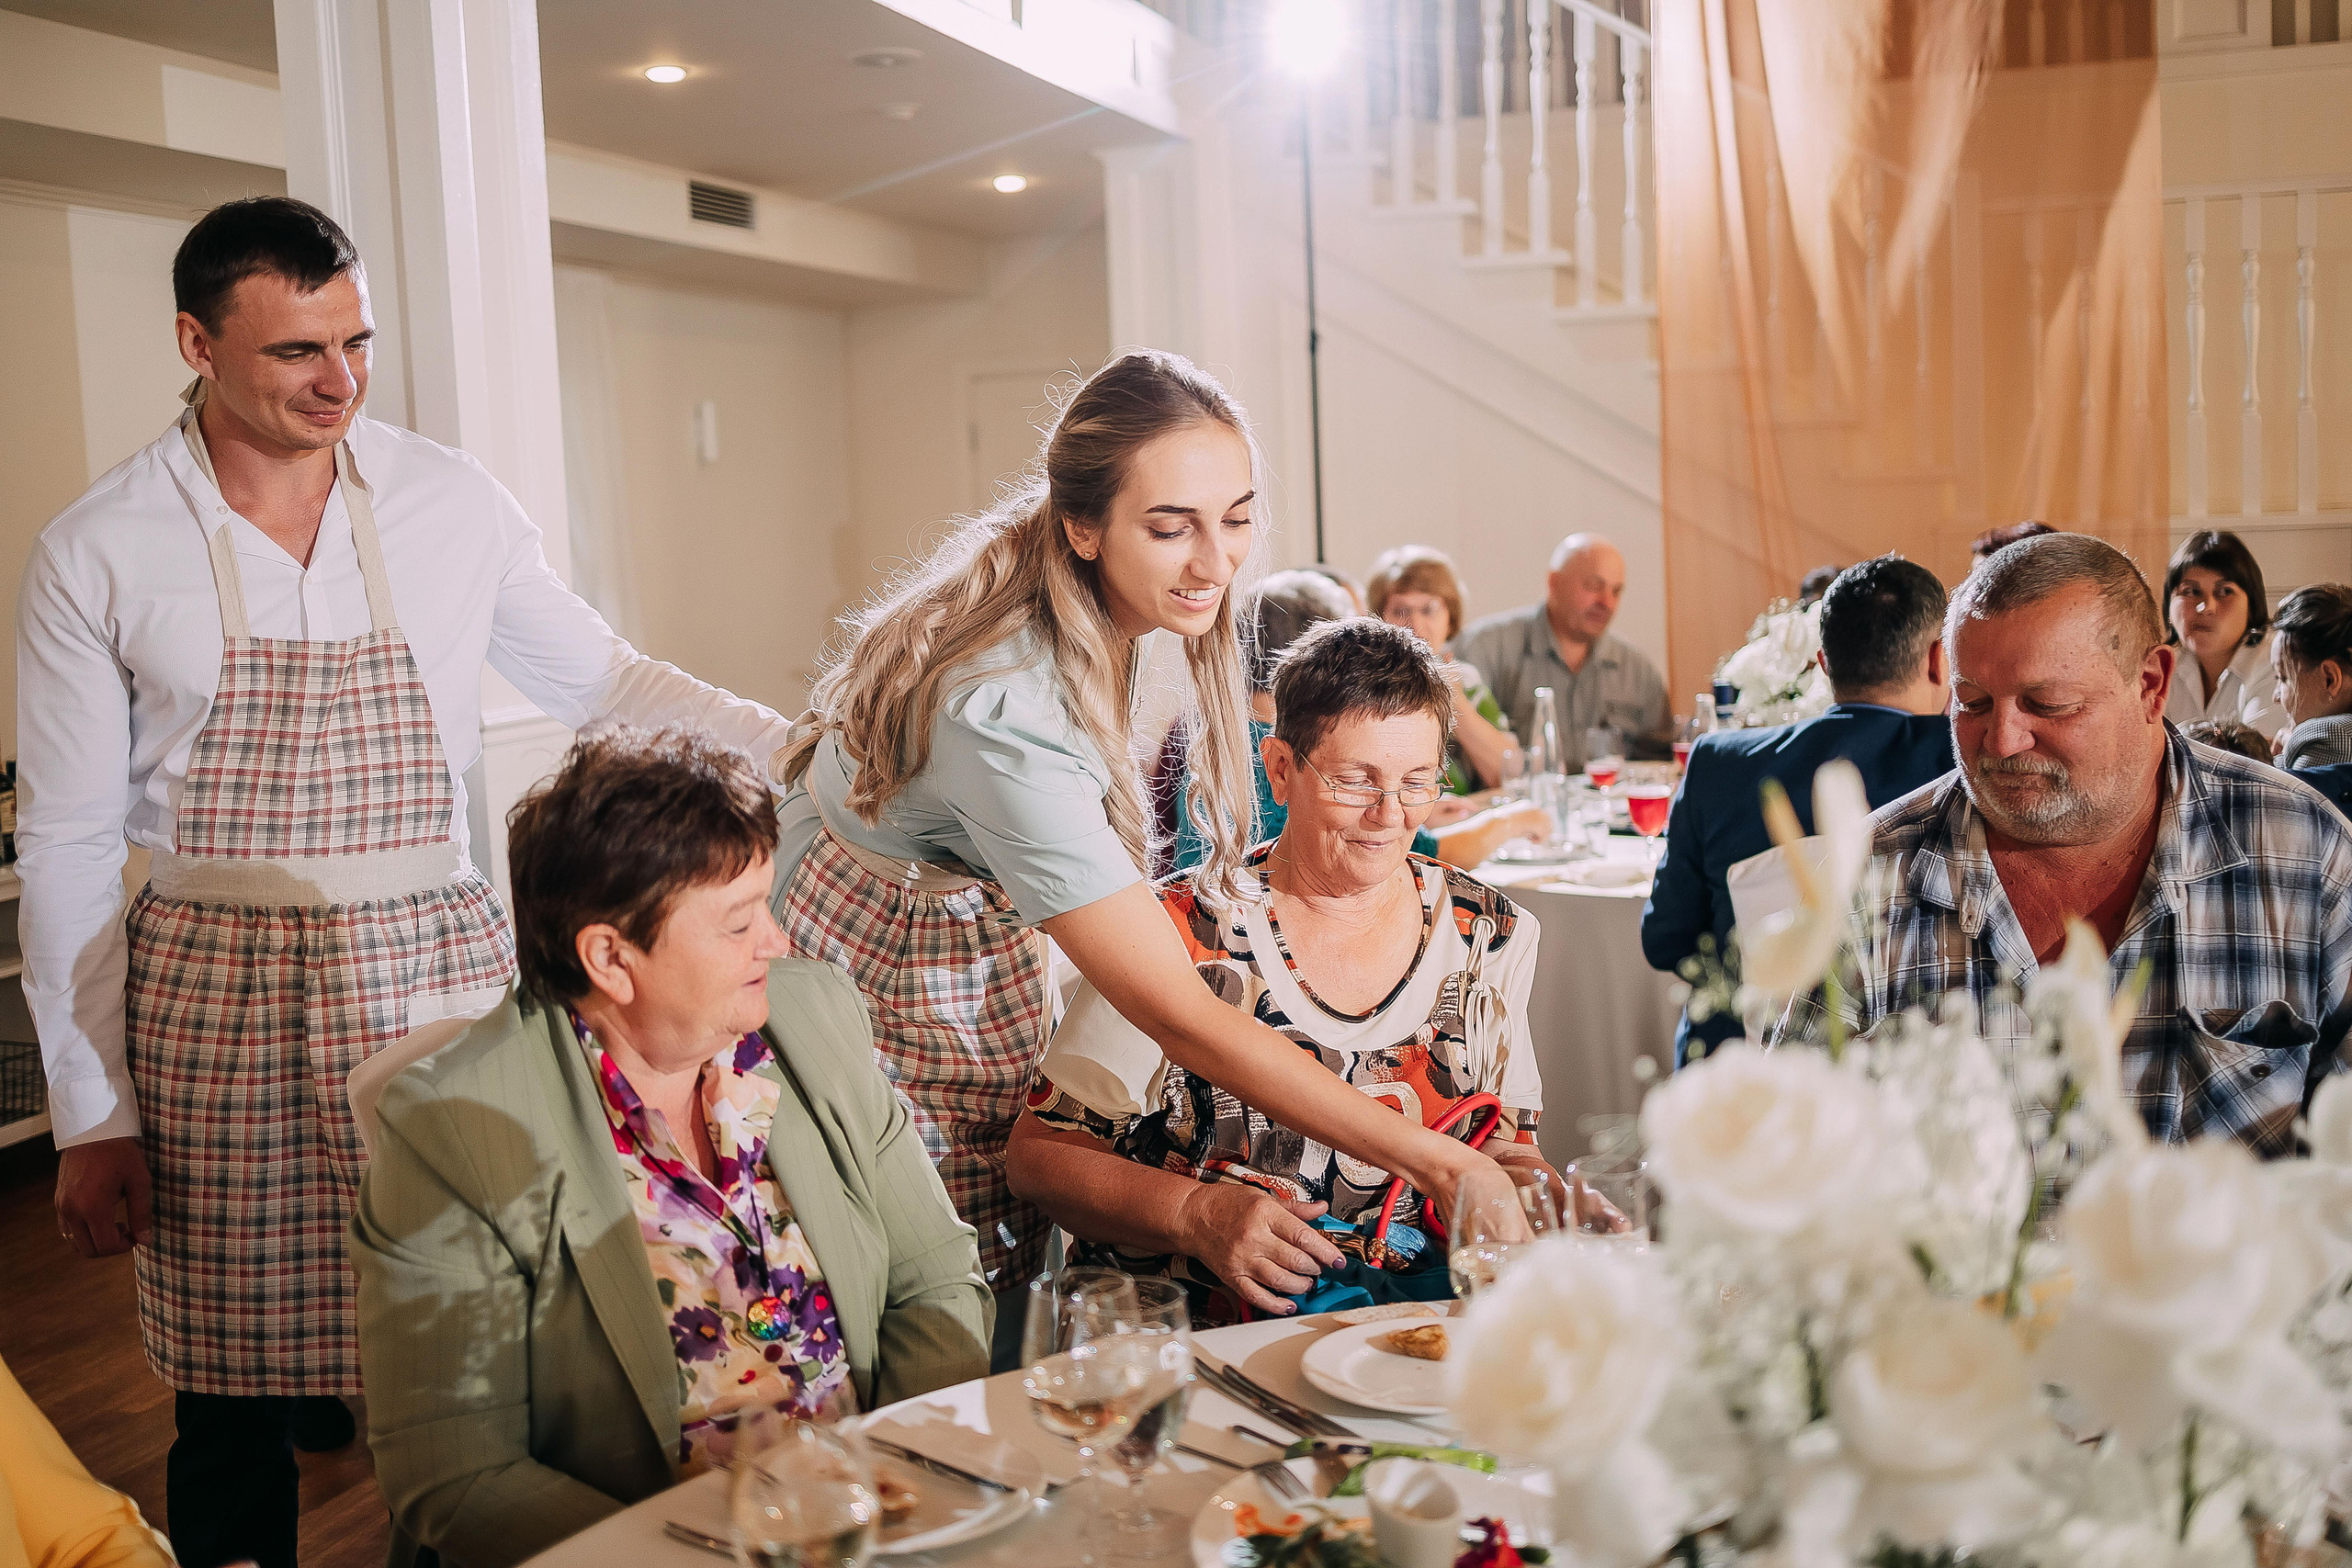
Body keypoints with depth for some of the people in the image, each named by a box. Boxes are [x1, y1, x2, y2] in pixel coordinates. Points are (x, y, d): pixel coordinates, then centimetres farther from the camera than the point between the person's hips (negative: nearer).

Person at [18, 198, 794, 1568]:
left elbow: (604, 679, 11)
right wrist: (92, 1114, 0)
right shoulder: (96, 555, -2)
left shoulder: (452, 503, 2)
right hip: (217, 1006, -1)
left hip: (438, 975, 1)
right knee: (234, 1407, 7)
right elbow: (69, 843, 1)